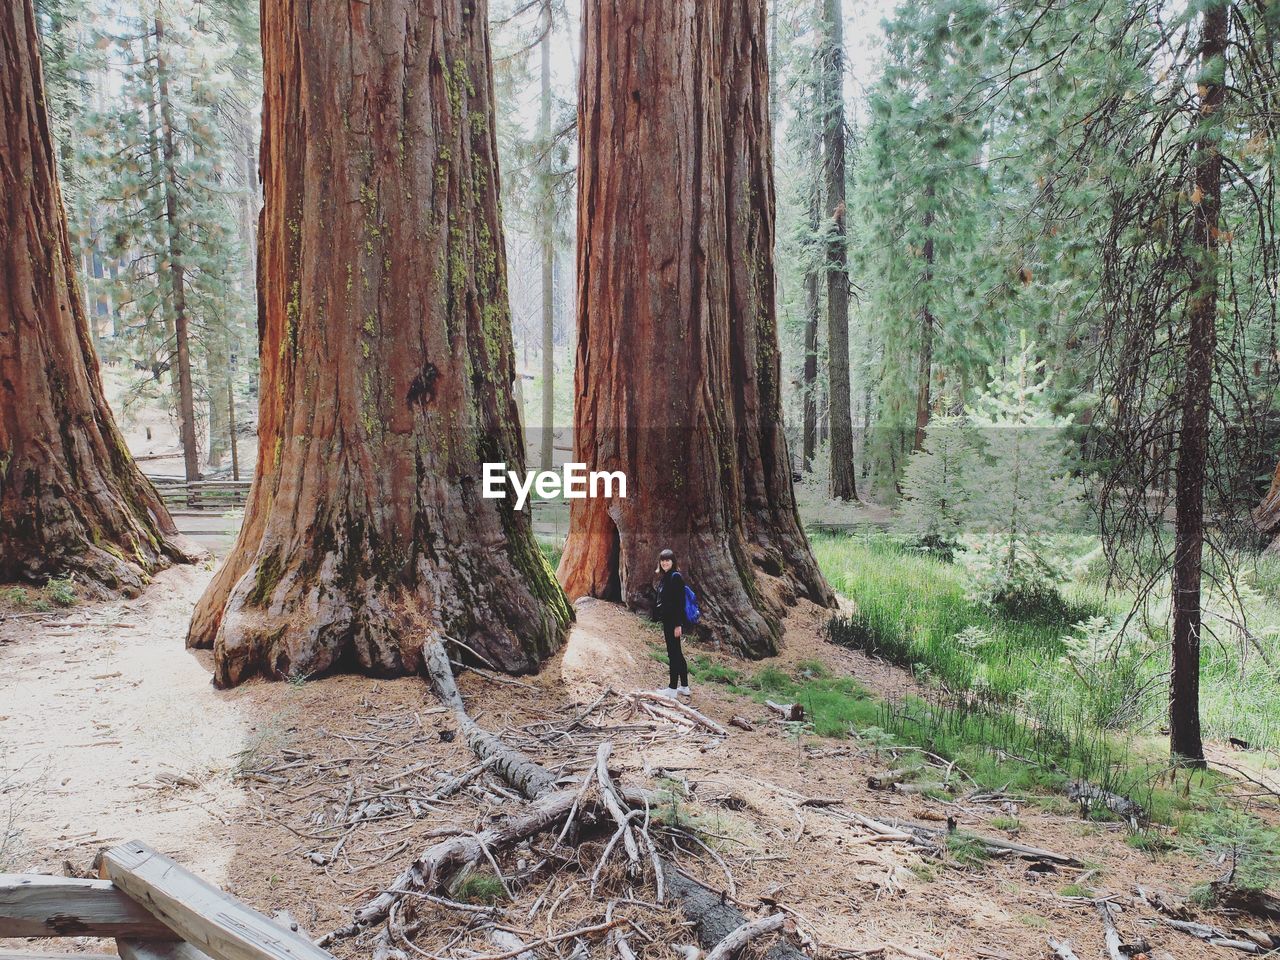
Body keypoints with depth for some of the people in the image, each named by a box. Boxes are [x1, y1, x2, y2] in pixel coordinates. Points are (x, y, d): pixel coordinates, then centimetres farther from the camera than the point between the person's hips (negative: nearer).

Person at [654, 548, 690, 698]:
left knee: (673, 654, -4)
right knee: (677, 653, 14)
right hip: (667, 621, 10)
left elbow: (680, 602, -18)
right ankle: (684, 687, 22)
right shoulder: (664, 577, 13)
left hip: (674, 622, -10)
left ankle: (673, 689, 2)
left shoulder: (676, 577, -14)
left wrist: (678, 624, -21)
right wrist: (663, 623, 19)